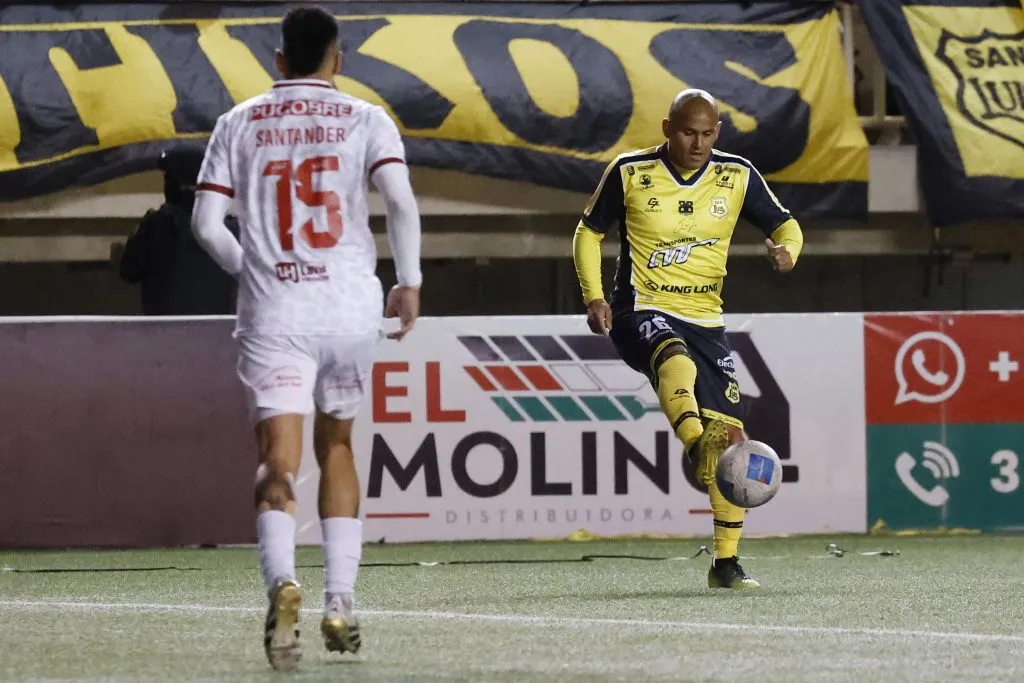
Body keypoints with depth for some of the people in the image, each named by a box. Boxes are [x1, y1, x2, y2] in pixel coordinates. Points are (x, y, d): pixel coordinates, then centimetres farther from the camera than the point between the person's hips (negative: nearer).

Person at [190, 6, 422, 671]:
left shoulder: (239, 123, 8)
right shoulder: (365, 120, 4)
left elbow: (207, 223, 4)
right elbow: (401, 199, -12)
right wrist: (410, 281, 0)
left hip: (272, 314, -1)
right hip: (350, 307, 1)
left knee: (278, 462, -7)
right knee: (337, 447, 18)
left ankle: (283, 582, -34)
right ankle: (340, 603, 13)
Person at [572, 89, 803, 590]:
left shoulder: (738, 176, 3)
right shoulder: (630, 173, -3)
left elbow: (784, 225, 13)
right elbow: (589, 232, 9)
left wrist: (786, 250, -12)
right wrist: (594, 297, -4)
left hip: (705, 321, 3)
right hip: (641, 313, -3)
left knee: (731, 438, -3)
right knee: (677, 360, -41)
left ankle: (726, 562, 5)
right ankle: (693, 448, -51)